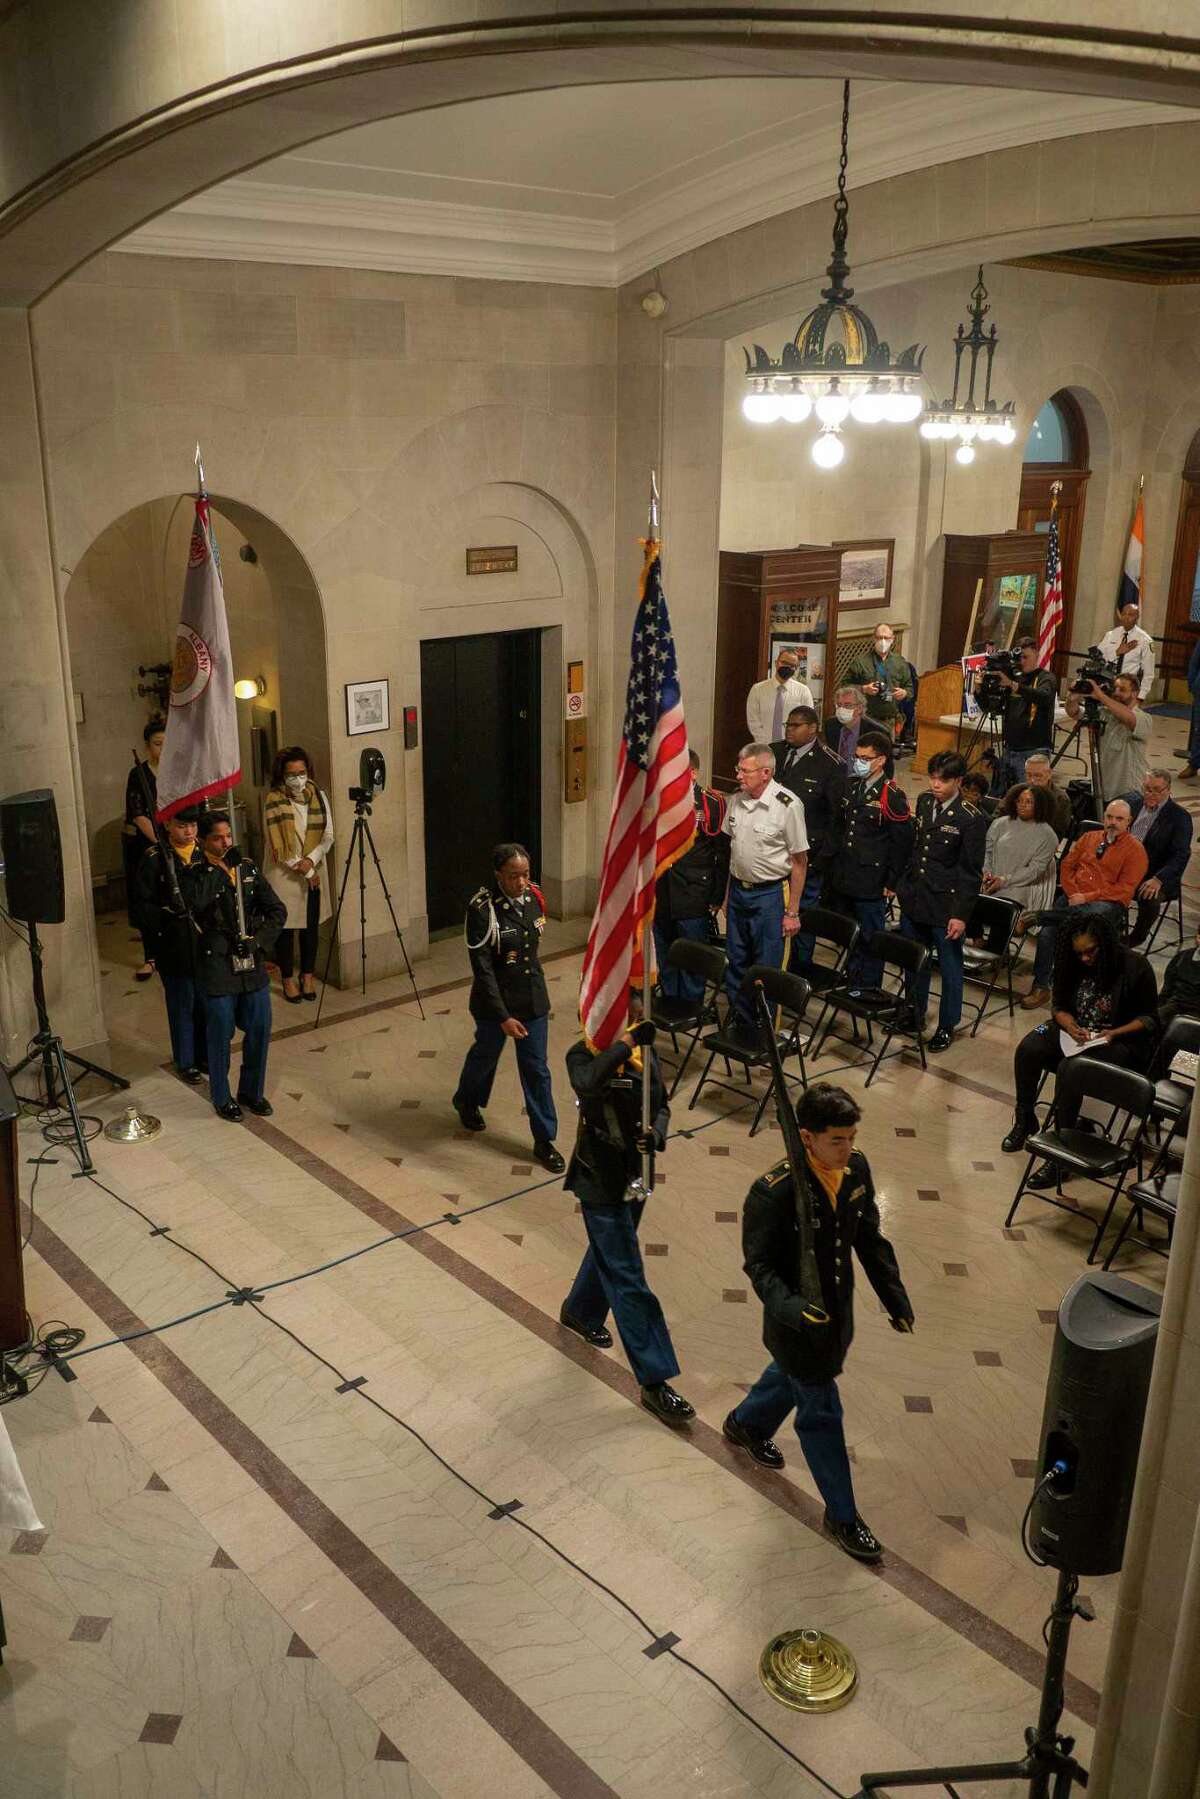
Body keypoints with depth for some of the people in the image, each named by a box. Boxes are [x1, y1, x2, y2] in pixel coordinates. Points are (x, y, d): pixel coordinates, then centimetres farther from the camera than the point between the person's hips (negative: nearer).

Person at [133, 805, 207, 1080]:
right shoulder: (154, 859, -8)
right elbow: (146, 906, -6)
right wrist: (153, 951, -8)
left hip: (208, 943, 3)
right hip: (174, 947, -3)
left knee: (207, 1002, 12)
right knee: (181, 1006, 9)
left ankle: (205, 1055, 29)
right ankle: (185, 1061, 25)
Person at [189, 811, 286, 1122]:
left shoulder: (248, 869, 4)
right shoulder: (198, 875, -8)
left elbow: (277, 910, 3)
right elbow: (196, 904, -30)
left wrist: (260, 941, -10)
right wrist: (218, 867, -28)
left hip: (252, 964, 4)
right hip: (218, 966, -4)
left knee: (259, 1029, 10)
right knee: (221, 1034, 6)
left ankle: (251, 1091, 29)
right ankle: (222, 1098, 23)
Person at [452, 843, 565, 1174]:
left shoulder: (532, 897, -6)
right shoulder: (482, 908, -23)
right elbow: (482, 968, -23)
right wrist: (503, 1016, -25)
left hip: (533, 997, 4)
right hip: (495, 999, -4)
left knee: (536, 1068, 8)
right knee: (486, 1054, 21)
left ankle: (544, 1140, 19)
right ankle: (466, 1100, 52)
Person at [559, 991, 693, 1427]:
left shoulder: (645, 1051, -1)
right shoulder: (583, 1055, -19)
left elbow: (660, 1105, 1)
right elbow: (587, 1084, -42)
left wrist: (657, 1132, -20)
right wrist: (626, 1043, -50)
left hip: (634, 1174, 7)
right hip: (601, 1182, -7)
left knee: (610, 1251, 28)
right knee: (629, 1280, -4)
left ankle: (579, 1312, 56)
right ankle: (655, 1382, 2)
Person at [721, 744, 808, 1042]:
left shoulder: (788, 805, -16)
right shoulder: (737, 799, 1)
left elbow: (799, 861, -11)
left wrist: (792, 912, -10)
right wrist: (728, 893, 13)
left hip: (770, 894, -6)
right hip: (738, 891, 6)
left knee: (766, 969, 2)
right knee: (735, 964, 14)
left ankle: (763, 1036, 16)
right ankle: (741, 1024, 30)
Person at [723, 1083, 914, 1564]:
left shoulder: (857, 1170, -12)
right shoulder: (773, 1192, -31)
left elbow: (870, 1238, 2)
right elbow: (759, 1264, -23)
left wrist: (894, 1296, 1)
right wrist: (789, 1309, -38)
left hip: (838, 1306, 7)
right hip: (799, 1320, -7)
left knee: (792, 1374, 31)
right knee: (821, 1411, 8)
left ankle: (746, 1424, 61)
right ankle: (842, 1515, 28)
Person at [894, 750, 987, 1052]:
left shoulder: (971, 819, -14)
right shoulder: (924, 803, 4)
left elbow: (971, 872, -13)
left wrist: (961, 914, -15)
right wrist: (900, 884, 12)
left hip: (945, 907, -6)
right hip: (913, 900, 6)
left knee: (950, 967, 9)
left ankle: (947, 1026, 23)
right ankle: (914, 1015, 36)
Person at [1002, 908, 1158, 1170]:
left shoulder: (1135, 967, -12)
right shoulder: (1074, 965, 0)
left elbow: (1149, 1019, -5)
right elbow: (1060, 1006, 10)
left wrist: (1114, 1033, -20)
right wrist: (1070, 1025, -12)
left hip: (1119, 1040, -5)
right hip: (1077, 1032, 5)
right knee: (1027, 1050, -22)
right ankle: (1024, 1120, -1)